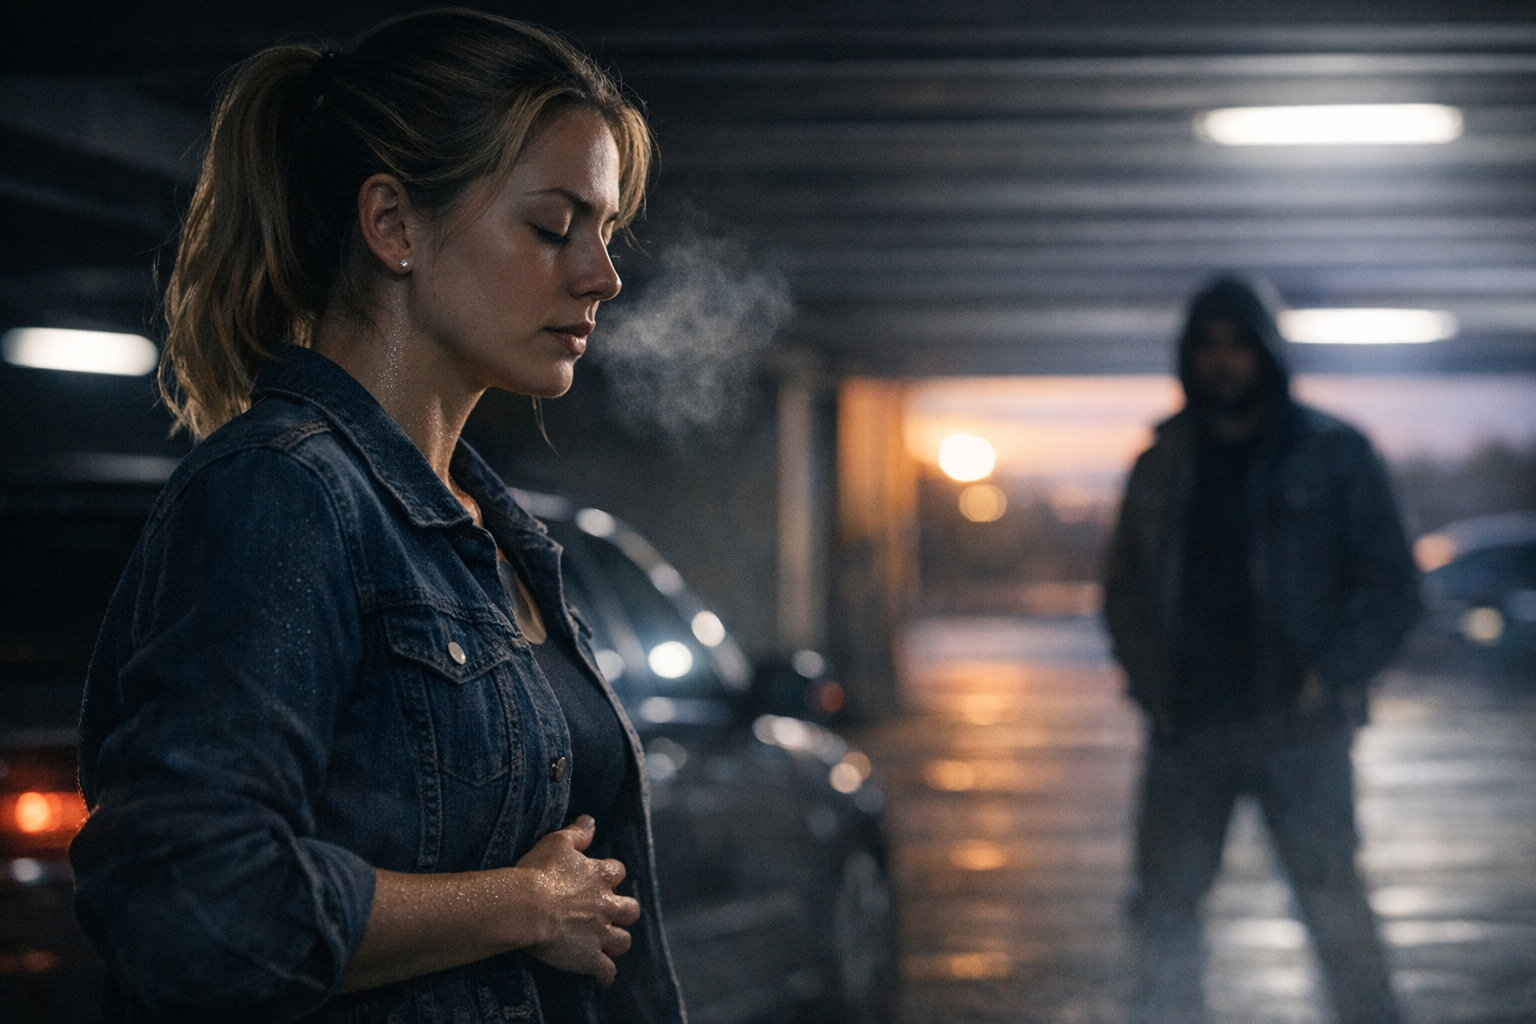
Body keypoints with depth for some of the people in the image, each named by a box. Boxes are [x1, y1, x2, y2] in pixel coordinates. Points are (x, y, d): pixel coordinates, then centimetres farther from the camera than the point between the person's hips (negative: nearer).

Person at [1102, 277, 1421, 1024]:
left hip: (1298, 725, -3)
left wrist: (1330, 678, -9)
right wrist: (1152, 681, 2)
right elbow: (1124, 589, 17)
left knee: (1334, 906, -6)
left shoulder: (1334, 455, 3)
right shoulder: (1162, 468, 12)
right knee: (1164, 906, 3)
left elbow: (1391, 585, 2)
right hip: (1188, 727, 3)